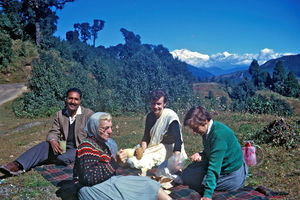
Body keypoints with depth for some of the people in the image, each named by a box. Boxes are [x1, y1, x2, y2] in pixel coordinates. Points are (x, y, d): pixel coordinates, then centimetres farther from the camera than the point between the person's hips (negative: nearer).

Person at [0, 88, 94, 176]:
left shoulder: (89, 114, -5)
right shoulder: (60, 114, 9)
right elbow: (54, 132, 6)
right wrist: (53, 141, -18)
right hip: (64, 147, 5)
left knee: (62, 158, -34)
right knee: (44, 145, -21)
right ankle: (18, 166, -30)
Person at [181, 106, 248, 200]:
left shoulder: (218, 134, -30)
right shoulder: (208, 130, -2)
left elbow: (214, 167, -32)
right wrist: (201, 155, -8)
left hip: (232, 175, -9)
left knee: (188, 178, -12)